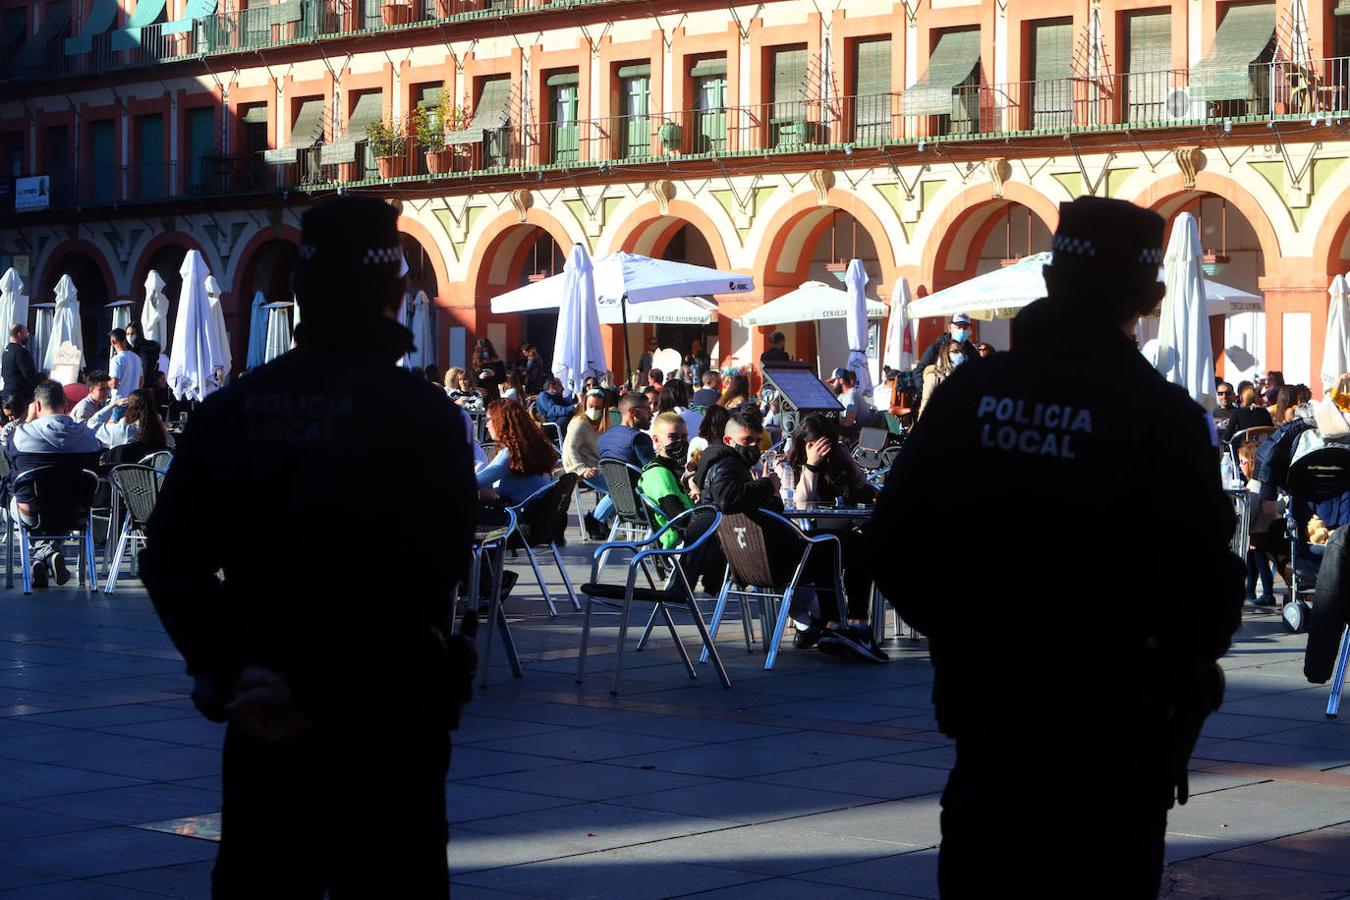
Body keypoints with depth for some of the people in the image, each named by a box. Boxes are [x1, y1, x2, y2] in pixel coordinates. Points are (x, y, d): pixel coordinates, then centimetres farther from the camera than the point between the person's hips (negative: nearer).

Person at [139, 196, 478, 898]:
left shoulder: (229, 410, 2)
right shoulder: (424, 415, -10)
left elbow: (170, 560, -1)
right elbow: (430, 576, -19)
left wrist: (231, 673, -4)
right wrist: (319, 689, -16)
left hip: (261, 728, 4)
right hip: (385, 721, -4)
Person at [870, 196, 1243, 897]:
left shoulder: (969, 392, -1)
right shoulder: (1164, 418, -15)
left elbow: (894, 543, 2)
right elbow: (1206, 581, -16)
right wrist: (1190, 658, 5)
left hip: (984, 704, 4)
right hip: (1113, 719, -4)